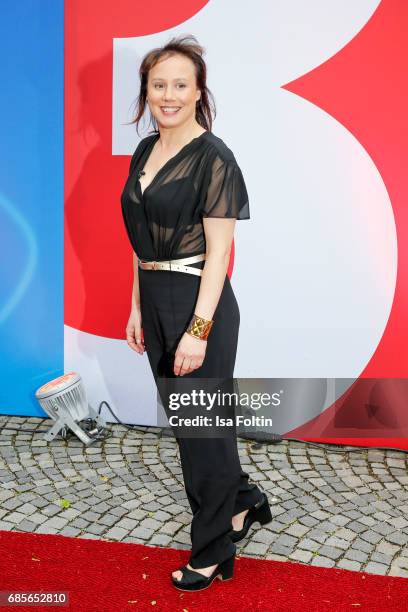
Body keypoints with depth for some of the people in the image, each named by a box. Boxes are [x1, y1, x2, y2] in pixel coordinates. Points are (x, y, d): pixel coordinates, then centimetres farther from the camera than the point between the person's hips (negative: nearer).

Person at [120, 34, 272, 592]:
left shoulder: (213, 158, -13)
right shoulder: (145, 151, 10)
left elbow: (219, 252, -16)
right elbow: (142, 243, 13)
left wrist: (199, 330, -20)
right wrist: (137, 309, 12)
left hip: (199, 301, -8)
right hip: (155, 299, 8)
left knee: (203, 427, 5)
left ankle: (213, 553, 24)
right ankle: (241, 500, 40)